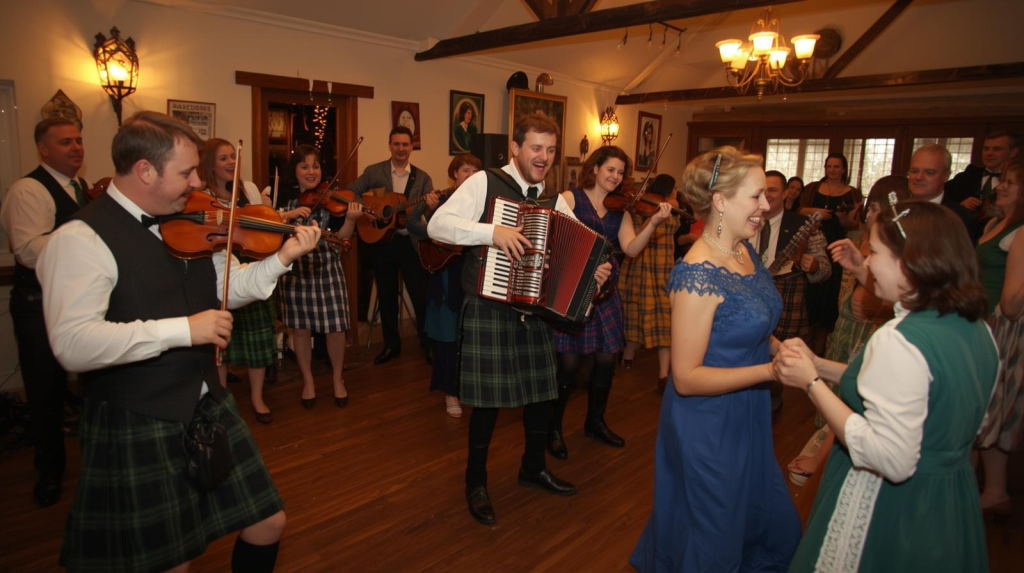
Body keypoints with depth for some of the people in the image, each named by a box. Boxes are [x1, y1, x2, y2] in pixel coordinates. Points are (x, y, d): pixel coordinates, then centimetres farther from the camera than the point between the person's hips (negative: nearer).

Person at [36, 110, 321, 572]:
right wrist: (182, 329, -29)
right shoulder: (81, 239, -17)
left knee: (268, 523, 15)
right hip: (137, 429, -6)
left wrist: (281, 258, -1)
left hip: (210, 407, 7)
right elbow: (73, 345, -27)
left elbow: (228, 289, 14)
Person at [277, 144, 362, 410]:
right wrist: (290, 214, -22)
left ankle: (338, 378, 23)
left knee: (335, 327, 0)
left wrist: (351, 220, -25)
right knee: (300, 327, 8)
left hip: (327, 268, -1)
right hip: (295, 269, 1)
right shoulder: (284, 196, 3)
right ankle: (308, 381, 27)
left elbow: (341, 237, -7)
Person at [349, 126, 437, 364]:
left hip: (411, 242, -1)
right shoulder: (373, 172, 3)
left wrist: (433, 206, -28)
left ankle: (429, 345, 16)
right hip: (381, 241, 1)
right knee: (386, 296, 11)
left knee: (421, 296, 0)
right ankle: (391, 344, 25)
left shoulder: (422, 177, 4)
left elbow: (429, 207, -4)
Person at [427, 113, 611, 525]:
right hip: (488, 310, -5)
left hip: (535, 312, 6)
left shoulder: (554, 202, 10)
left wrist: (597, 269, -11)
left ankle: (533, 468, 39)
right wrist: (492, 231, -27)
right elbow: (437, 224, -16)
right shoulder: (485, 183, -6)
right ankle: (475, 482, 26)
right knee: (488, 399, 2)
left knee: (542, 392, 14)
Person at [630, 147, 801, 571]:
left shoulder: (747, 253, 0)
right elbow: (686, 377, -25)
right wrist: (771, 370, -26)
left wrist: (779, 348, -3)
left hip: (748, 419, 8)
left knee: (774, 529, 25)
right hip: (708, 428, -8)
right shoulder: (697, 276, -26)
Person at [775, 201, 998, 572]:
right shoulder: (977, 328, -1)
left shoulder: (900, 341, -28)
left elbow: (892, 460, -29)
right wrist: (818, 365, 3)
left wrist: (811, 384, -23)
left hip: (888, 509, -8)